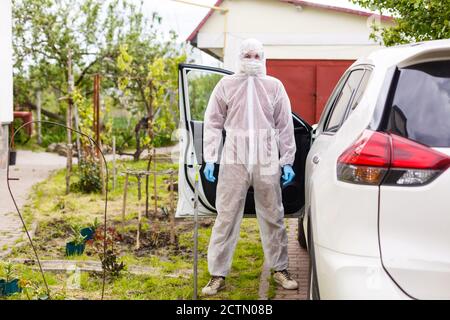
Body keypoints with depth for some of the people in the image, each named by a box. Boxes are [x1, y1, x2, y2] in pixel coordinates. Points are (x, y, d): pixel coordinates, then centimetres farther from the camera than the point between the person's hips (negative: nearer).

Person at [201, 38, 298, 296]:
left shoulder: (275, 86, 7)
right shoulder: (226, 85, 5)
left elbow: (285, 126, 8)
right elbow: (213, 123, 5)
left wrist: (287, 162, 3)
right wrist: (210, 159, -2)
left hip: (267, 162, 1)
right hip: (234, 161, -1)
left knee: (273, 217, 9)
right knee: (226, 218, 1)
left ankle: (280, 269, 23)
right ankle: (218, 275, 9)